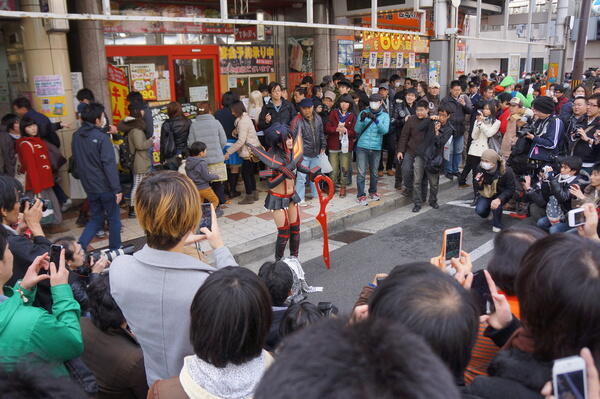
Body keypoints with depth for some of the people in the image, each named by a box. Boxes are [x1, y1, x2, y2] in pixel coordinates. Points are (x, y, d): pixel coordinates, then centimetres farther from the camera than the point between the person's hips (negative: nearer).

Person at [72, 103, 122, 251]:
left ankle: (80, 246, 3)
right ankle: (115, 250, 20)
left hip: (89, 187, 6)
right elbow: (109, 165, -20)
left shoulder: (76, 136, 5)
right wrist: (117, 189, -18)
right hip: (105, 186, -6)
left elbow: (76, 162, 13)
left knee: (96, 219, 17)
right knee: (114, 218, 11)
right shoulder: (101, 137, -17)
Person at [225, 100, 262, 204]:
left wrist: (228, 152, -21)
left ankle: (249, 197, 5)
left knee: (245, 173, -2)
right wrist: (237, 131, -1)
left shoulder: (242, 121, -19)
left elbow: (241, 141, -24)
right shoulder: (246, 117, 11)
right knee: (250, 173, 16)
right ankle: (254, 194, 23)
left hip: (249, 152, -10)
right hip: (253, 150, 10)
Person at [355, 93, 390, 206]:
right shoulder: (364, 113, 3)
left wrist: (375, 120, -26)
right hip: (362, 146, -1)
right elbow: (357, 130, -3)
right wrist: (361, 120, -20)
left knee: (374, 172, 13)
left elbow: (385, 130, -13)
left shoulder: (385, 115, 5)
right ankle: (361, 195, 1)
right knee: (361, 172, -4)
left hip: (376, 148, 1)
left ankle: (373, 192, 30)